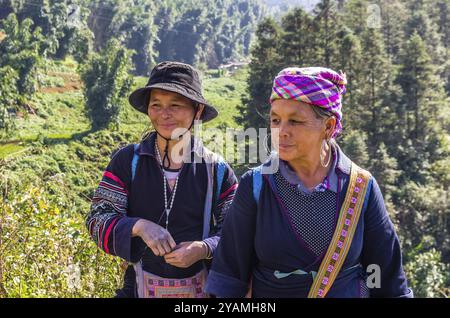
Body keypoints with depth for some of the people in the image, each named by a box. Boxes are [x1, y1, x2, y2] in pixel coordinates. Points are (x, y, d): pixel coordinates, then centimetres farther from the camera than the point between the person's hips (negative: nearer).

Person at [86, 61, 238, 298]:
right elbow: (98, 220, -8)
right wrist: (138, 225, -26)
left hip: (203, 288, 0)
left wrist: (204, 249, -21)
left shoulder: (217, 170, -3)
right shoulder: (127, 161, -4)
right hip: (140, 287, 0)